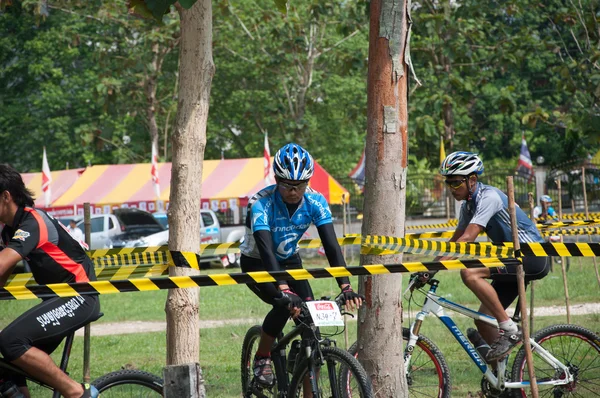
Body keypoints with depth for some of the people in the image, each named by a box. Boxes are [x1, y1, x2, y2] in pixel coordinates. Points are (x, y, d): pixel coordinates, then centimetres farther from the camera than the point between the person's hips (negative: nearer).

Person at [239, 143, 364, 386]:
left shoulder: (315, 202, -21)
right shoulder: (261, 203, -32)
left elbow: (331, 245, -26)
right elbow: (266, 249, -42)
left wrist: (346, 287, -39)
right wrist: (284, 290, -55)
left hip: (289, 261, 4)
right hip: (256, 264, -4)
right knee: (285, 304, -31)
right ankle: (261, 359, -6)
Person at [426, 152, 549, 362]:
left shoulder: (488, 197, -18)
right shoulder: (468, 205, 10)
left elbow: (467, 239, -26)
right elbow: (455, 241, 17)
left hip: (532, 256, -9)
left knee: (469, 273, -27)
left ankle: (509, 329, -21)